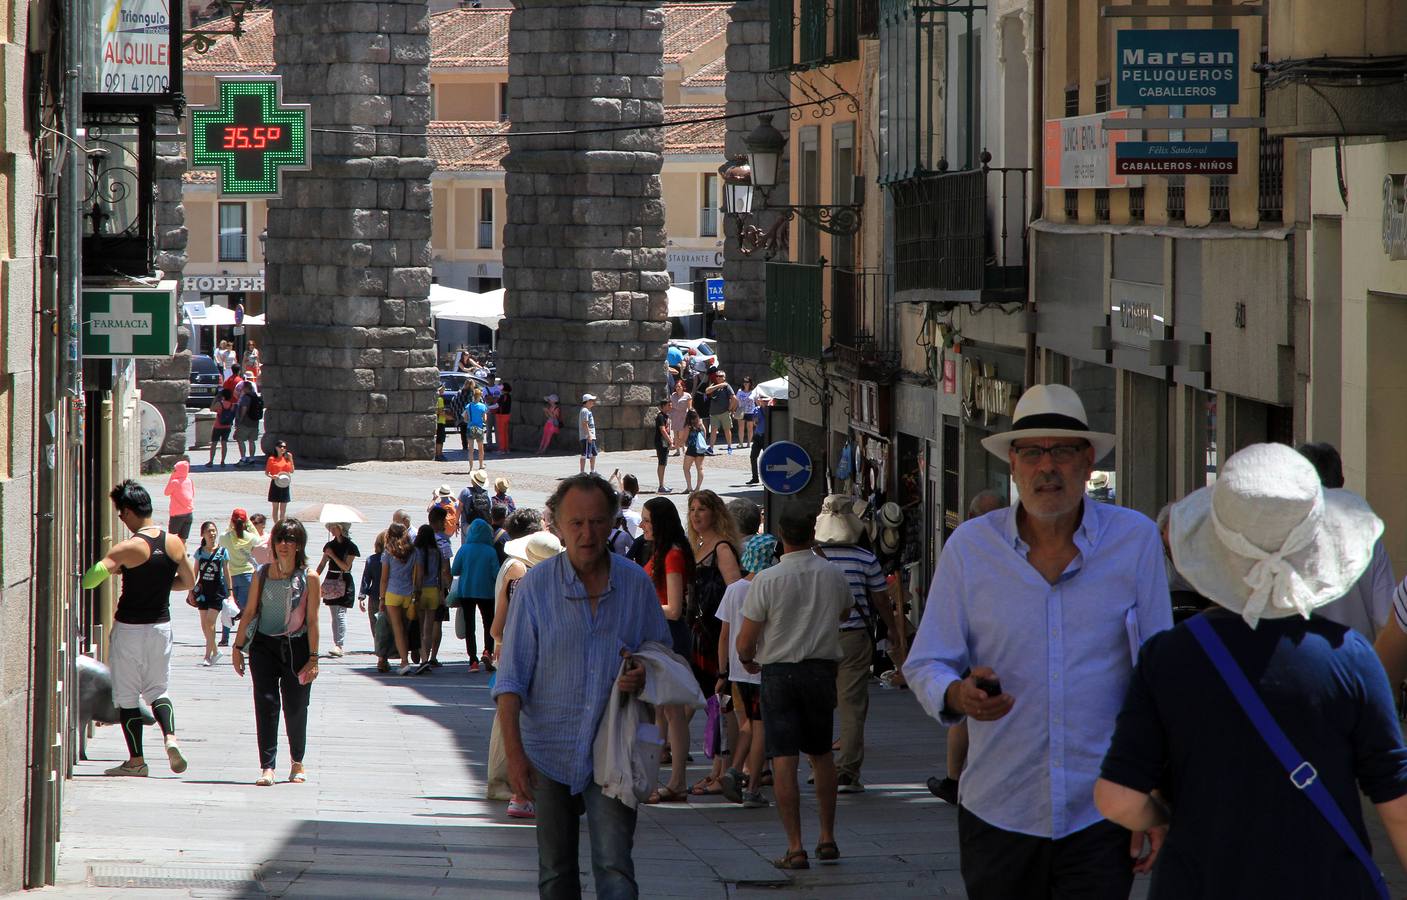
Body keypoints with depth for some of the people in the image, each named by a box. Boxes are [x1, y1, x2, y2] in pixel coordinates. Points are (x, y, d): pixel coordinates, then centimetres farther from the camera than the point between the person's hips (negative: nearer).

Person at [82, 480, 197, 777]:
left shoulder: (129, 548, -18)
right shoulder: (175, 543, -2)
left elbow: (90, 579, -24)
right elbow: (189, 582, 11)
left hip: (129, 627, -5)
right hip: (161, 625, 5)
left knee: (127, 695, 6)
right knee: (158, 688, 17)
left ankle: (136, 760, 8)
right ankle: (171, 737, -8)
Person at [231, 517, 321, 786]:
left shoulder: (308, 578, -2)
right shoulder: (262, 574, 5)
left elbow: (312, 620, -3)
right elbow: (250, 612, 10)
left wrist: (313, 658, -6)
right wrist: (238, 647, 8)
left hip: (295, 647, -1)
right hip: (264, 646, 1)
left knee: (295, 707, 6)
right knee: (266, 704, -8)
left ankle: (297, 762, 27)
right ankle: (267, 767, -9)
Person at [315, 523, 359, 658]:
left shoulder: (350, 547, -5)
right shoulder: (330, 545, 11)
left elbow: (346, 567, -12)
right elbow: (322, 565, 14)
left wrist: (332, 555, -13)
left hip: (344, 582, -6)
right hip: (331, 581, 6)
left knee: (340, 614, -13)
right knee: (334, 615, 6)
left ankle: (339, 646, -17)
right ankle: (336, 645, 9)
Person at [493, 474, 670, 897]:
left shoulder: (636, 583, 1)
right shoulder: (535, 585, -4)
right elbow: (510, 679, -4)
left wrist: (645, 675, -10)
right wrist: (514, 751, -13)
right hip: (549, 750, 0)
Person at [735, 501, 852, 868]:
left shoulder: (767, 580, -13)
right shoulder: (832, 575, -1)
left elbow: (744, 641, -10)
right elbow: (846, 609, 22)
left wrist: (748, 660, 12)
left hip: (779, 673, -4)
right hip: (822, 670, 4)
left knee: (784, 759, -3)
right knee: (821, 754, 18)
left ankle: (795, 848, -8)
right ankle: (827, 838, 24)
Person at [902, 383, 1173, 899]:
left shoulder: (1135, 540, 1)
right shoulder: (969, 547, 2)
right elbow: (924, 666, 3)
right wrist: (957, 695, -22)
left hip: (1100, 816, -1)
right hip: (998, 814, 1)